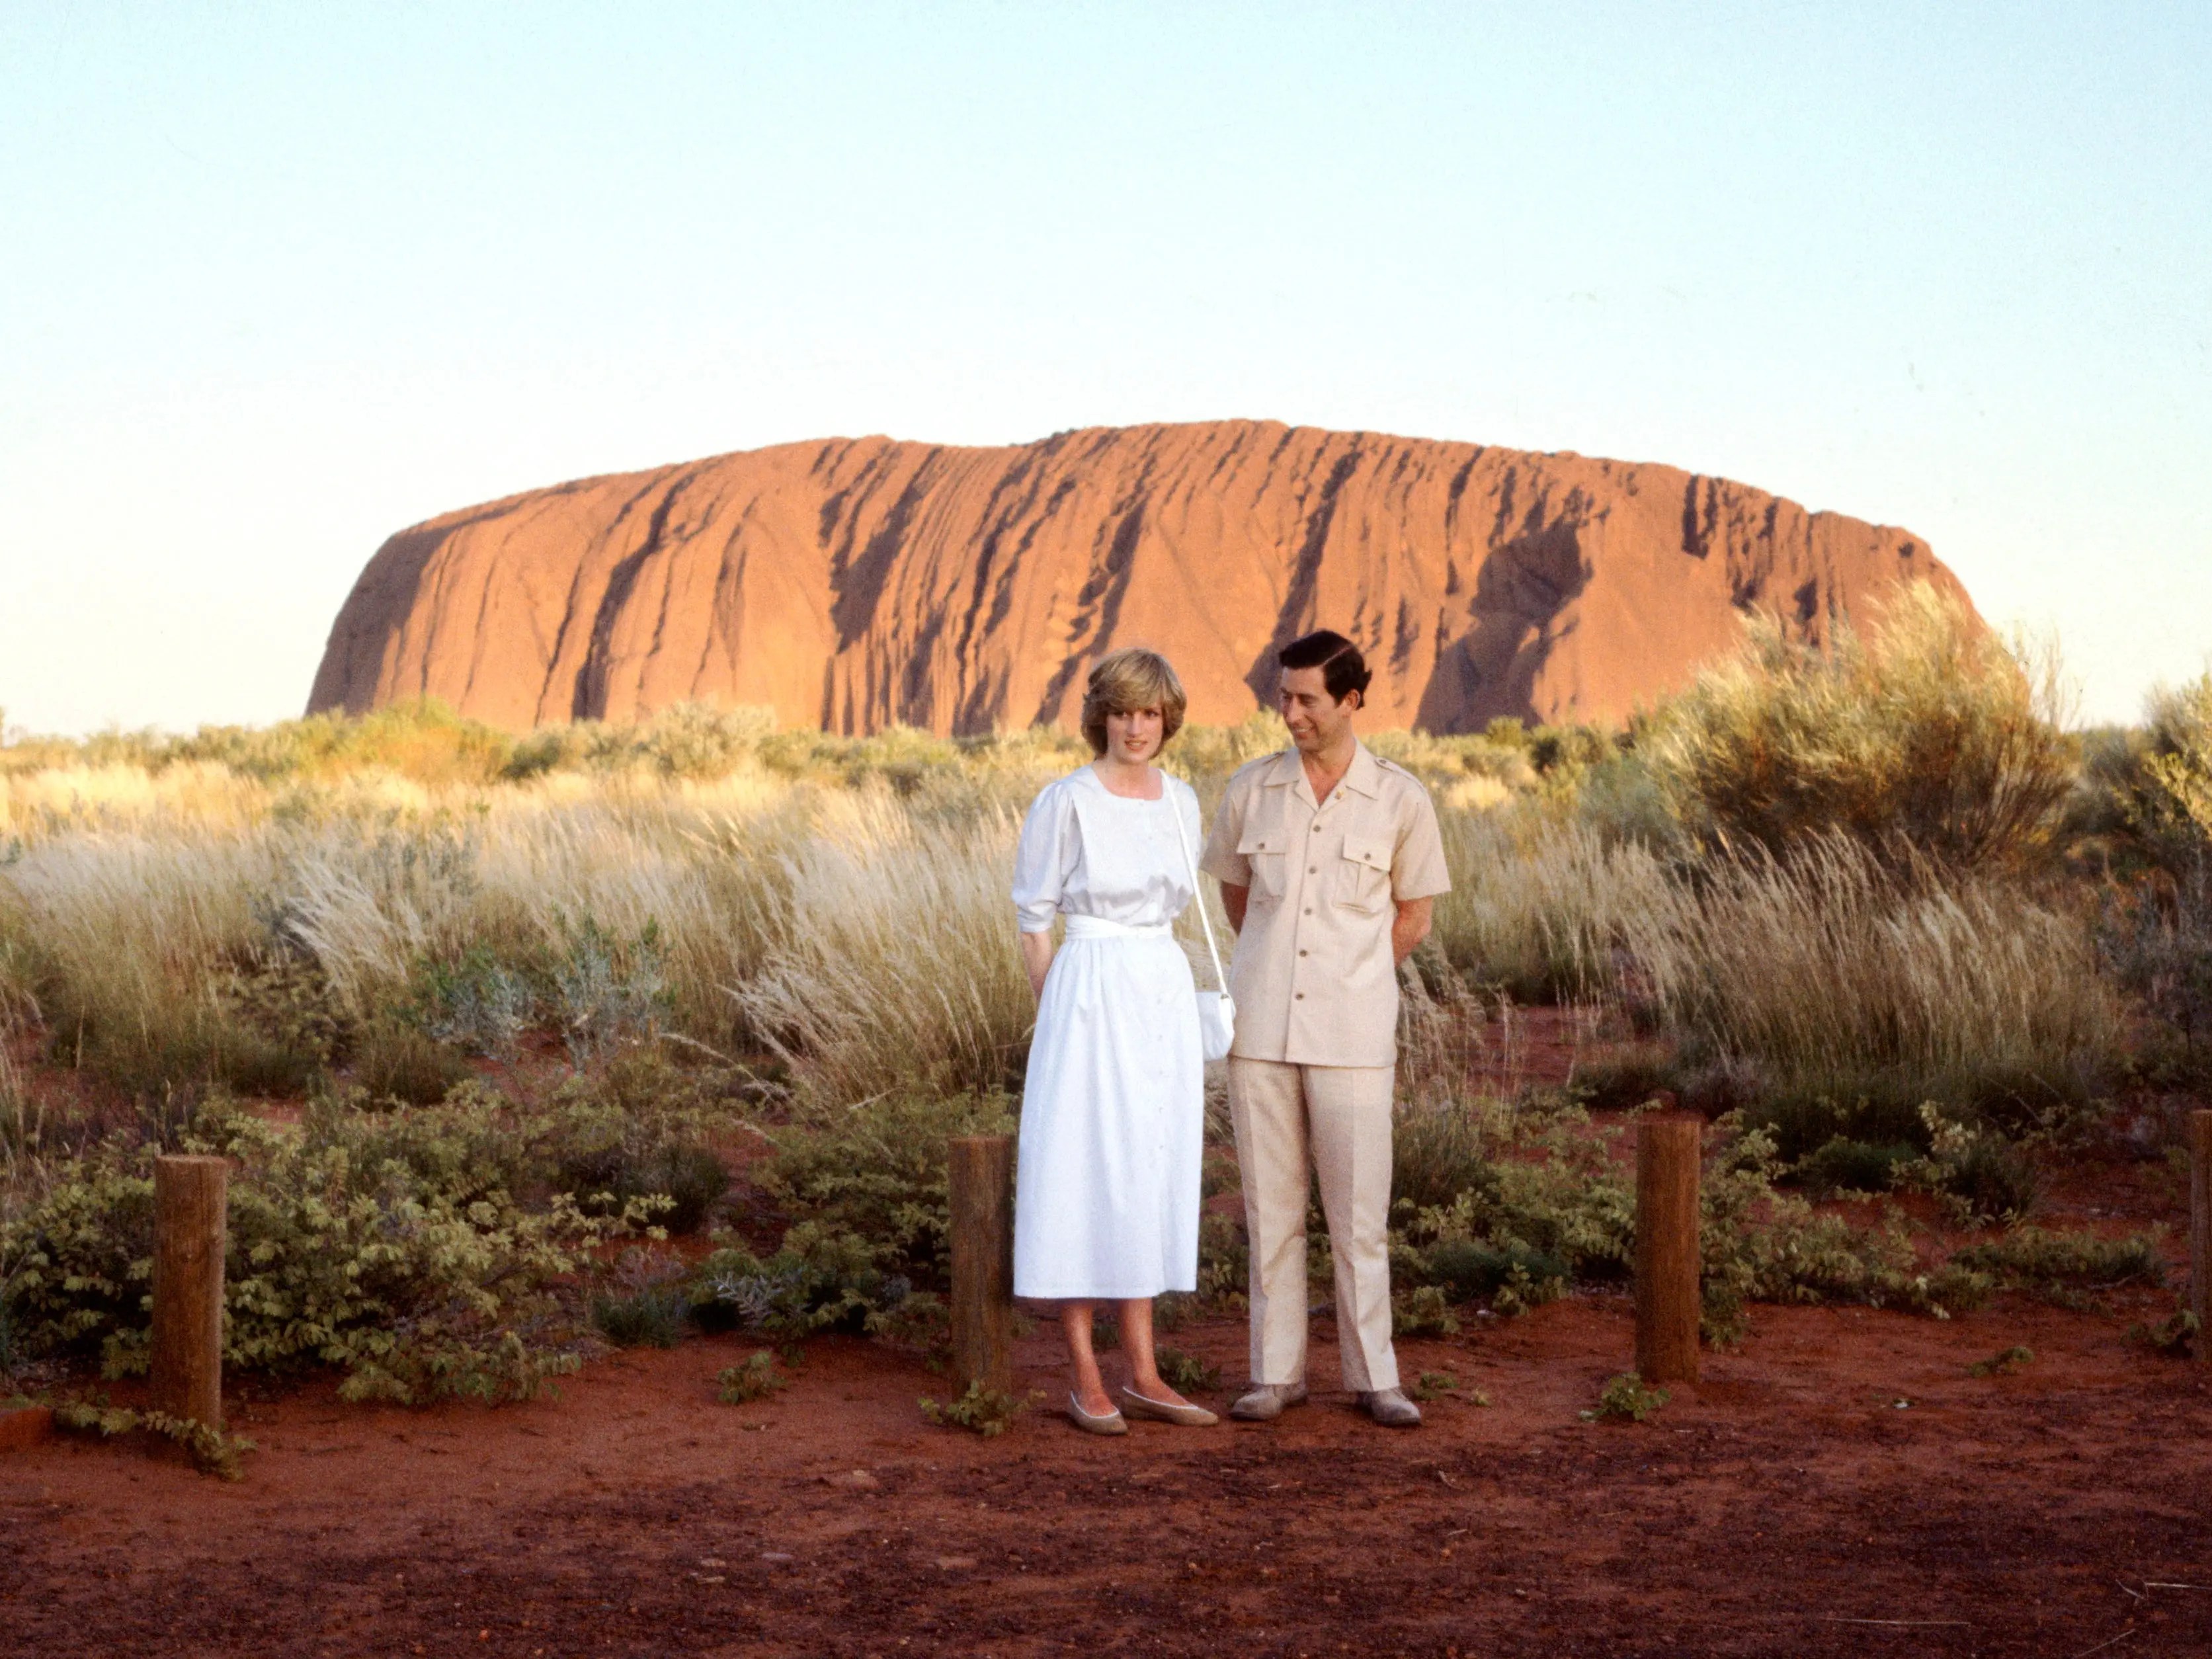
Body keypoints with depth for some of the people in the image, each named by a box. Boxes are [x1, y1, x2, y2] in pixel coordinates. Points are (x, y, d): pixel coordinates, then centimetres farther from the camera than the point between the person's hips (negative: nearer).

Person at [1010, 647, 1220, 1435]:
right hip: (1088, 998, -6)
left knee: (1149, 1176, 8)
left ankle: (1143, 1376, 13)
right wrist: (1059, 1018, -3)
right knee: (1082, 1173, -3)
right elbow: (1034, 918, -3)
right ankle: (1085, 1379, 4)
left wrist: (1163, 985, 16)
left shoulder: (1181, 801, 9)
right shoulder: (1065, 802, -7)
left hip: (1165, 998, 6)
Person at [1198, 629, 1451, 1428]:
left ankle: (1373, 1376, 11)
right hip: (1261, 1028, 2)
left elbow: (1412, 920, 8)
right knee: (1271, 1206, 6)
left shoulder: (1401, 800, -2)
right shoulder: (1252, 790, 3)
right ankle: (1277, 1372, 14)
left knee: (1360, 1211, 1)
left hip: (1351, 1034, -2)